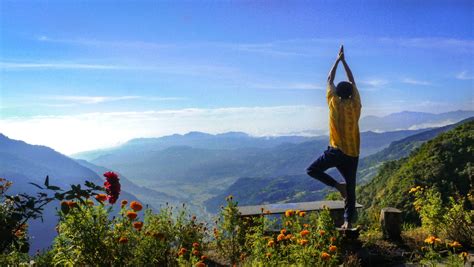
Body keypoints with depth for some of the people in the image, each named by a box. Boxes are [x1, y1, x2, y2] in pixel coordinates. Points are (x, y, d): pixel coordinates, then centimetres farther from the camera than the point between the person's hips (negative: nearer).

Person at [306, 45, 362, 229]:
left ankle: (337, 185, -5)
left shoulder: (334, 104, -4)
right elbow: (352, 82, 16)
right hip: (353, 153, 4)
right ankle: (348, 221, 9)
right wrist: (344, 61, 21)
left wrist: (338, 60, 17)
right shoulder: (356, 105, 3)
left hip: (336, 151, -4)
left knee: (312, 170, 11)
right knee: (350, 188, 10)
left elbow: (329, 80, 7)